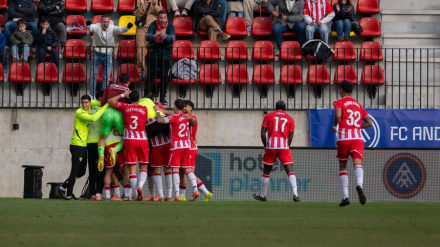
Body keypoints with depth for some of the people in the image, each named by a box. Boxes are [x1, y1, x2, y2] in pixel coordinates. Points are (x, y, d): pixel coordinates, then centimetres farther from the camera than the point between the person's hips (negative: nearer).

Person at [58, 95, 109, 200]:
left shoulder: (87, 111, 11)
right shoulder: (80, 113, -15)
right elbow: (93, 118, -30)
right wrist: (105, 107, -24)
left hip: (83, 146, 9)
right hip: (77, 145, -9)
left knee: (81, 171, 14)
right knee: (75, 171, -6)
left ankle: (62, 188, 21)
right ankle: (69, 194, 0)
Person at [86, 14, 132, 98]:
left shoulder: (112, 28, -14)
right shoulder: (97, 27, -16)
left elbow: (120, 29, -31)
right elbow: (90, 28, -36)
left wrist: (127, 27, -53)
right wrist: (88, 25, -61)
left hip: (107, 54, 1)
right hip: (96, 54, -1)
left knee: (106, 76, 5)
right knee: (93, 75, 3)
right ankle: (92, 94, 11)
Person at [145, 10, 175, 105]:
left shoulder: (170, 26, -5)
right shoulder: (153, 25, -6)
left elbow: (172, 38, -19)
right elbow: (147, 37, -20)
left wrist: (165, 36, -40)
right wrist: (156, 35, -40)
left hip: (166, 55, 1)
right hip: (153, 54, -1)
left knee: (164, 76, 3)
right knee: (151, 76, -1)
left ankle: (163, 97, 15)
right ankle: (146, 96, 6)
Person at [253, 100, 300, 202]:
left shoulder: (268, 116, 10)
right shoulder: (289, 119, 11)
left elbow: (263, 133, 2)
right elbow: (290, 137, 6)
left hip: (271, 145, 0)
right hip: (284, 146, 0)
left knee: (266, 171, 14)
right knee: (290, 171, -5)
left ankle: (262, 195, 23)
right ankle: (295, 194, -22)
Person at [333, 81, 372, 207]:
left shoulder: (339, 102, 6)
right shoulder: (358, 105, 20)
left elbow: (338, 116, -15)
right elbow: (369, 123, 19)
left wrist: (335, 126, 2)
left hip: (343, 138, -2)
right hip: (357, 138, 2)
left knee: (342, 167, 13)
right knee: (357, 163, -15)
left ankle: (345, 196, 7)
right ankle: (359, 185, -46)